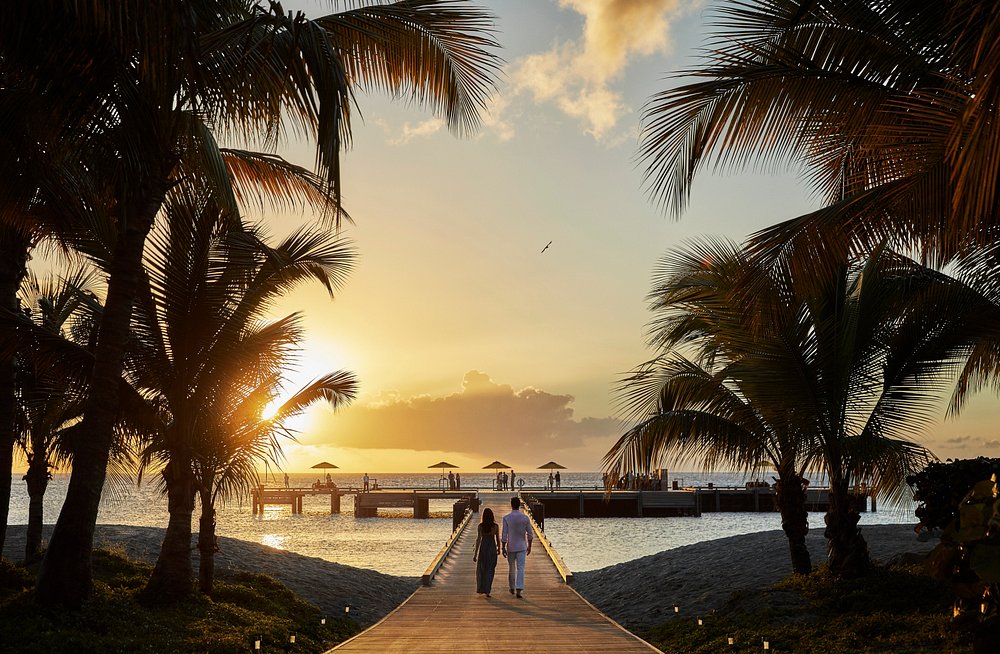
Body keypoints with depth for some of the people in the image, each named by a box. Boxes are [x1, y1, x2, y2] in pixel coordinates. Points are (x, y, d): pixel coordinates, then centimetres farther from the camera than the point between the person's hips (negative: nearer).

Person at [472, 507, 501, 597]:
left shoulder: (480, 526, -9)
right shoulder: (495, 526, -6)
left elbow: (478, 539, -11)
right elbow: (498, 539, 1)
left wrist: (475, 553, -8)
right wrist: (499, 549, 20)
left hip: (483, 548, 0)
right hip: (492, 549, 0)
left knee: (481, 569, 17)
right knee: (490, 570, 7)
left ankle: (480, 589, 22)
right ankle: (487, 591, 0)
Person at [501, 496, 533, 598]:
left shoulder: (506, 518, -9)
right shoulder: (525, 518, -5)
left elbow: (504, 535, -10)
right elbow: (530, 534, 0)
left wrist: (503, 548, -3)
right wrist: (529, 546, 13)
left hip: (510, 547, 0)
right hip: (522, 547, 0)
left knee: (511, 568, 16)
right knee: (520, 569, -2)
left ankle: (512, 588, 31)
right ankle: (518, 590, -15)